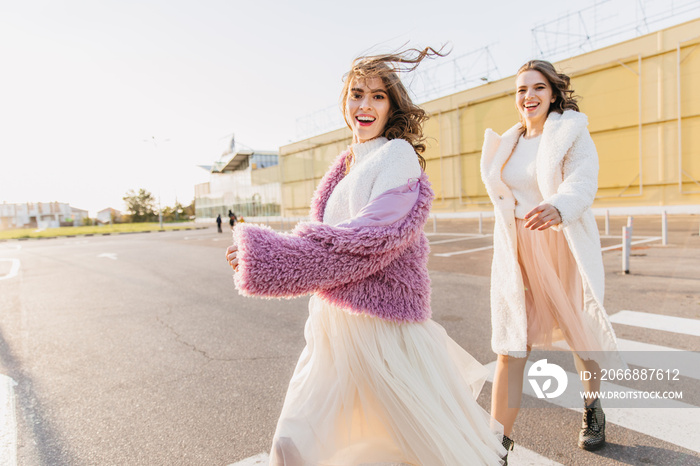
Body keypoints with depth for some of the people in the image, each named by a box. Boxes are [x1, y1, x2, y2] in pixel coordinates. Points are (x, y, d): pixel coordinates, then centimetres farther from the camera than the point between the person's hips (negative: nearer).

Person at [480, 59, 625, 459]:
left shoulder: (573, 131, -3)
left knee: (582, 332, 16)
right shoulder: (508, 143, 10)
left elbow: (583, 184, -20)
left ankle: (593, 410, 44)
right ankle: (499, 441, 4)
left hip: (565, 246, -2)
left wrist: (557, 208, -42)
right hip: (518, 251, 3)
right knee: (511, 344, -3)